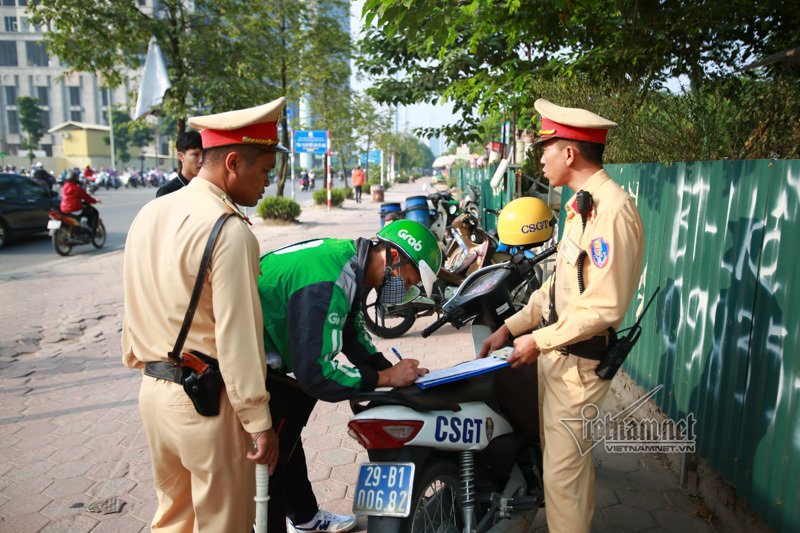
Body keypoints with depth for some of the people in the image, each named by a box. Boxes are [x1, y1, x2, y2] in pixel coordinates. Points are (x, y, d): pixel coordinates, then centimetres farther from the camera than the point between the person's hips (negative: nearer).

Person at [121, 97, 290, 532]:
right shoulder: (230, 230, -20)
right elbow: (237, 336, -22)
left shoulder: (150, 213, 6)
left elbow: (134, 304, 12)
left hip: (153, 388, 8)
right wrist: (259, 422, -15)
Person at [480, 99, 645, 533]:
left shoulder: (611, 209, -20)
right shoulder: (581, 204, 11)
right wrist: (511, 326, 9)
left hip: (578, 361, -10)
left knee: (563, 471, 2)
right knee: (563, 457, 22)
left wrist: (539, 341, -18)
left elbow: (605, 306, -23)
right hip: (555, 350, 10)